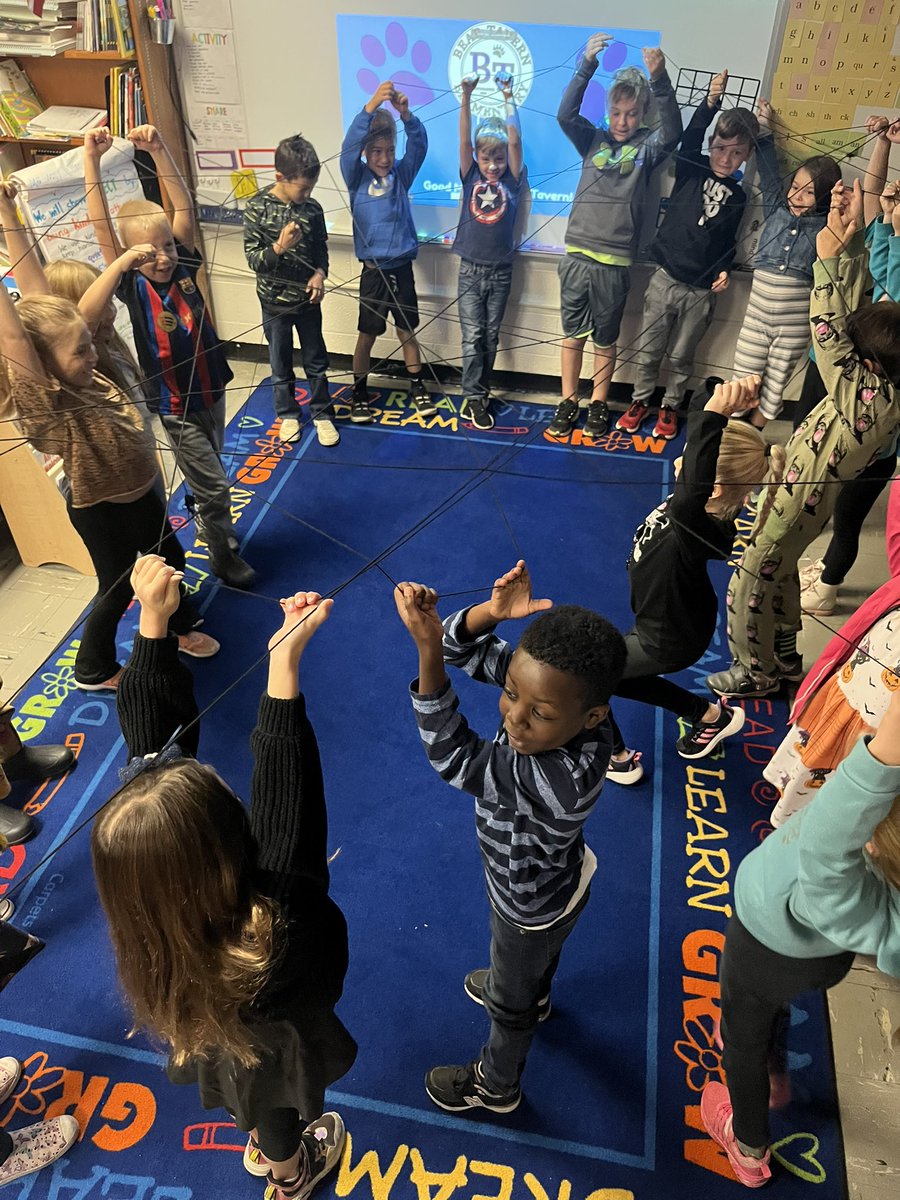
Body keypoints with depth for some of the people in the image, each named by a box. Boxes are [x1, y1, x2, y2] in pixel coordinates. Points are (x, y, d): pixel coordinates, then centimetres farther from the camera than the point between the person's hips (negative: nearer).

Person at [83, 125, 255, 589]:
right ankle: (223, 558, 22)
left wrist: (158, 150, -21)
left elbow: (184, 207, -10)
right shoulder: (132, 287, -15)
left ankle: (218, 530, 43)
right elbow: (102, 228, -27)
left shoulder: (183, 267, -4)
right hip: (177, 406, -5)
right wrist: (92, 161, -34)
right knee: (214, 485, 2)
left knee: (209, 478, 22)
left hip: (212, 390, 5)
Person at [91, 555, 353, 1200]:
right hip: (272, 1050, -3)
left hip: (217, 1045, 4)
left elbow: (151, 742, -34)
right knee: (278, 1112, 33)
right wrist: (286, 658, -59)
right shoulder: (273, 931, -52)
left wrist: (153, 618, -33)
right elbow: (288, 795, -53)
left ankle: (263, 1147, 71)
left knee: (251, 1098, 38)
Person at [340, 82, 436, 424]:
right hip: (373, 271, -2)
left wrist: (406, 114, -33)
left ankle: (417, 387, 28)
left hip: (402, 268, 2)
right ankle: (360, 392, 23)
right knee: (367, 335, 8)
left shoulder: (402, 175, 2)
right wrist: (371, 106, -35)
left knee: (407, 333, 13)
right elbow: (348, 146, -21)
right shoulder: (356, 178, -4)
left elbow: (419, 145, -13)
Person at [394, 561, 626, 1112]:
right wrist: (492, 612, -44)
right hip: (555, 874, 6)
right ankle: (533, 993, 74)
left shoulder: (564, 780, -50)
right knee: (537, 954, 40)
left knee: (509, 1003, 26)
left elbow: (454, 758, -43)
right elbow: (470, 648, -22)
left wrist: (428, 650, -51)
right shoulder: (552, 694, -30)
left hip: (533, 907, -6)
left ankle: (496, 1086, 58)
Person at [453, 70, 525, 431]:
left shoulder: (511, 181, 1)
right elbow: (464, 140, -11)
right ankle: (474, 398, 3)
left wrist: (508, 98, -15)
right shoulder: (471, 177, 1)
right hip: (471, 270, -1)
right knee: (473, 337, -2)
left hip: (500, 271, 1)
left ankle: (480, 392, 21)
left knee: (490, 337, 9)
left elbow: (515, 142, -10)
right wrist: (466, 97, -22)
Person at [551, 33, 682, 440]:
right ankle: (568, 402, 20)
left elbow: (672, 132, -17)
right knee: (572, 333, 8)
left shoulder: (646, 146, 4)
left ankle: (598, 404, 22)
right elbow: (565, 114, -8)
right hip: (577, 255, 2)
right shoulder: (594, 139, 8)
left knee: (605, 338, 9)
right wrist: (587, 66, -20)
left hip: (615, 261, -1)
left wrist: (660, 80, -30)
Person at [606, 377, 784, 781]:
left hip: (670, 640, -8)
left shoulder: (694, 531, -43)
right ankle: (712, 715, 42)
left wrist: (717, 412, -73)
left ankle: (617, 760, 26)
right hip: (673, 618, 8)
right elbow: (702, 442, -10)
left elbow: (688, 497, -67)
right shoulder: (698, 512, -21)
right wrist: (729, 407, -28)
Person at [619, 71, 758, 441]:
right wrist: (710, 102, -32)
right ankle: (640, 400, 28)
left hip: (702, 291, 1)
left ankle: (670, 407, 28)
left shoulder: (737, 196, 7)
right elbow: (690, 137, -17)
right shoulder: (690, 170, 1)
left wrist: (724, 269, -6)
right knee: (649, 349, 9)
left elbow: (728, 240, 12)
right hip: (665, 279, -1)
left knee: (681, 356, 11)